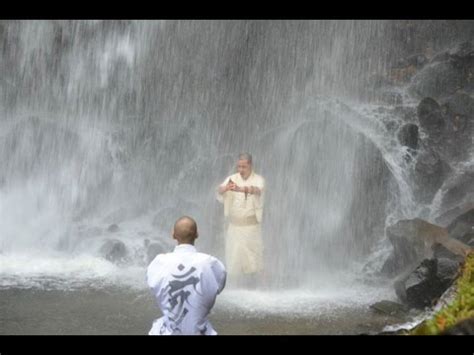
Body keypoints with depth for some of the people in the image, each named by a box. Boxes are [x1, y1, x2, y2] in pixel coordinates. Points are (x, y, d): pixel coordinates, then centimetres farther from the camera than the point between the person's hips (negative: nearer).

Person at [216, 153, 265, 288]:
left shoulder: (258, 179, -7)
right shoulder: (232, 178, 0)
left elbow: (257, 190, -31)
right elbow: (219, 190, -19)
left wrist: (240, 189, -51)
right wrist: (225, 188, -44)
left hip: (251, 225, -2)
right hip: (234, 224, 2)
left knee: (252, 254, 4)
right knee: (234, 253, 5)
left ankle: (251, 281, 21)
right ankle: (237, 283, 19)